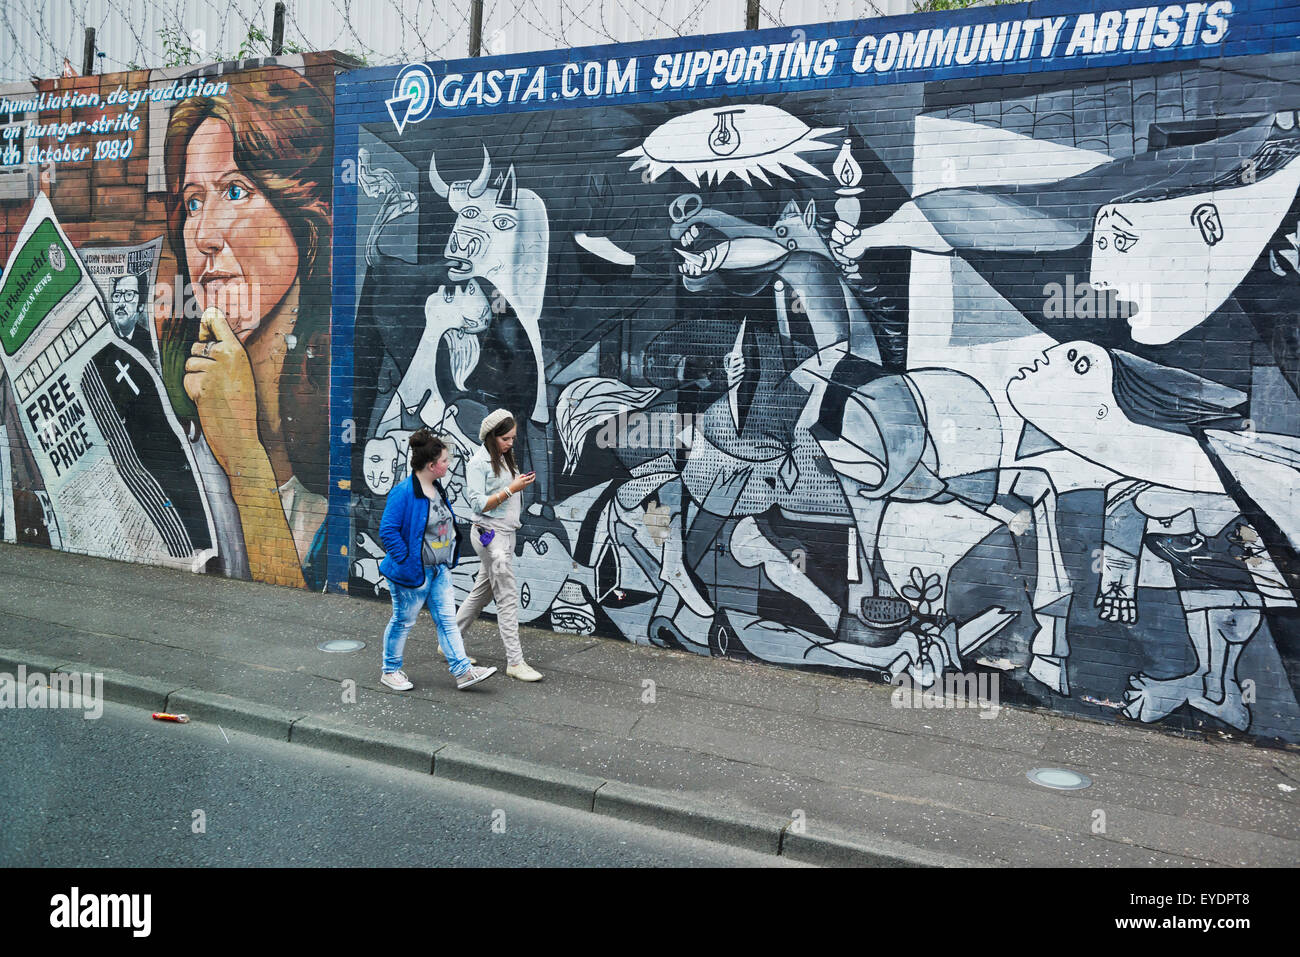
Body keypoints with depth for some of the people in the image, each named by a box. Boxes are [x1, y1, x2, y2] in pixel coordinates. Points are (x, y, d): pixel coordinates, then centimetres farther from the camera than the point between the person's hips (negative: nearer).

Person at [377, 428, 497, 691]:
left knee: (447, 618, 8)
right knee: (403, 621, 7)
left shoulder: (437, 489, 6)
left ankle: (463, 671, 11)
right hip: (413, 571, -8)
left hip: (439, 570, 8)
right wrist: (406, 560, -21)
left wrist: (449, 558, 15)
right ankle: (390, 671, 24)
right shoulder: (404, 493, -21)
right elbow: (387, 531, -23)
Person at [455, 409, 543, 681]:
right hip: (490, 533, -9)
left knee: (482, 593, 16)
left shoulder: (504, 458, 13)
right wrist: (512, 489, -21)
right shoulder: (478, 462, -12)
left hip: (506, 533, 9)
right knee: (508, 598, -8)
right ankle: (515, 661, -5)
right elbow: (478, 504, -18)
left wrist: (522, 483, 7)